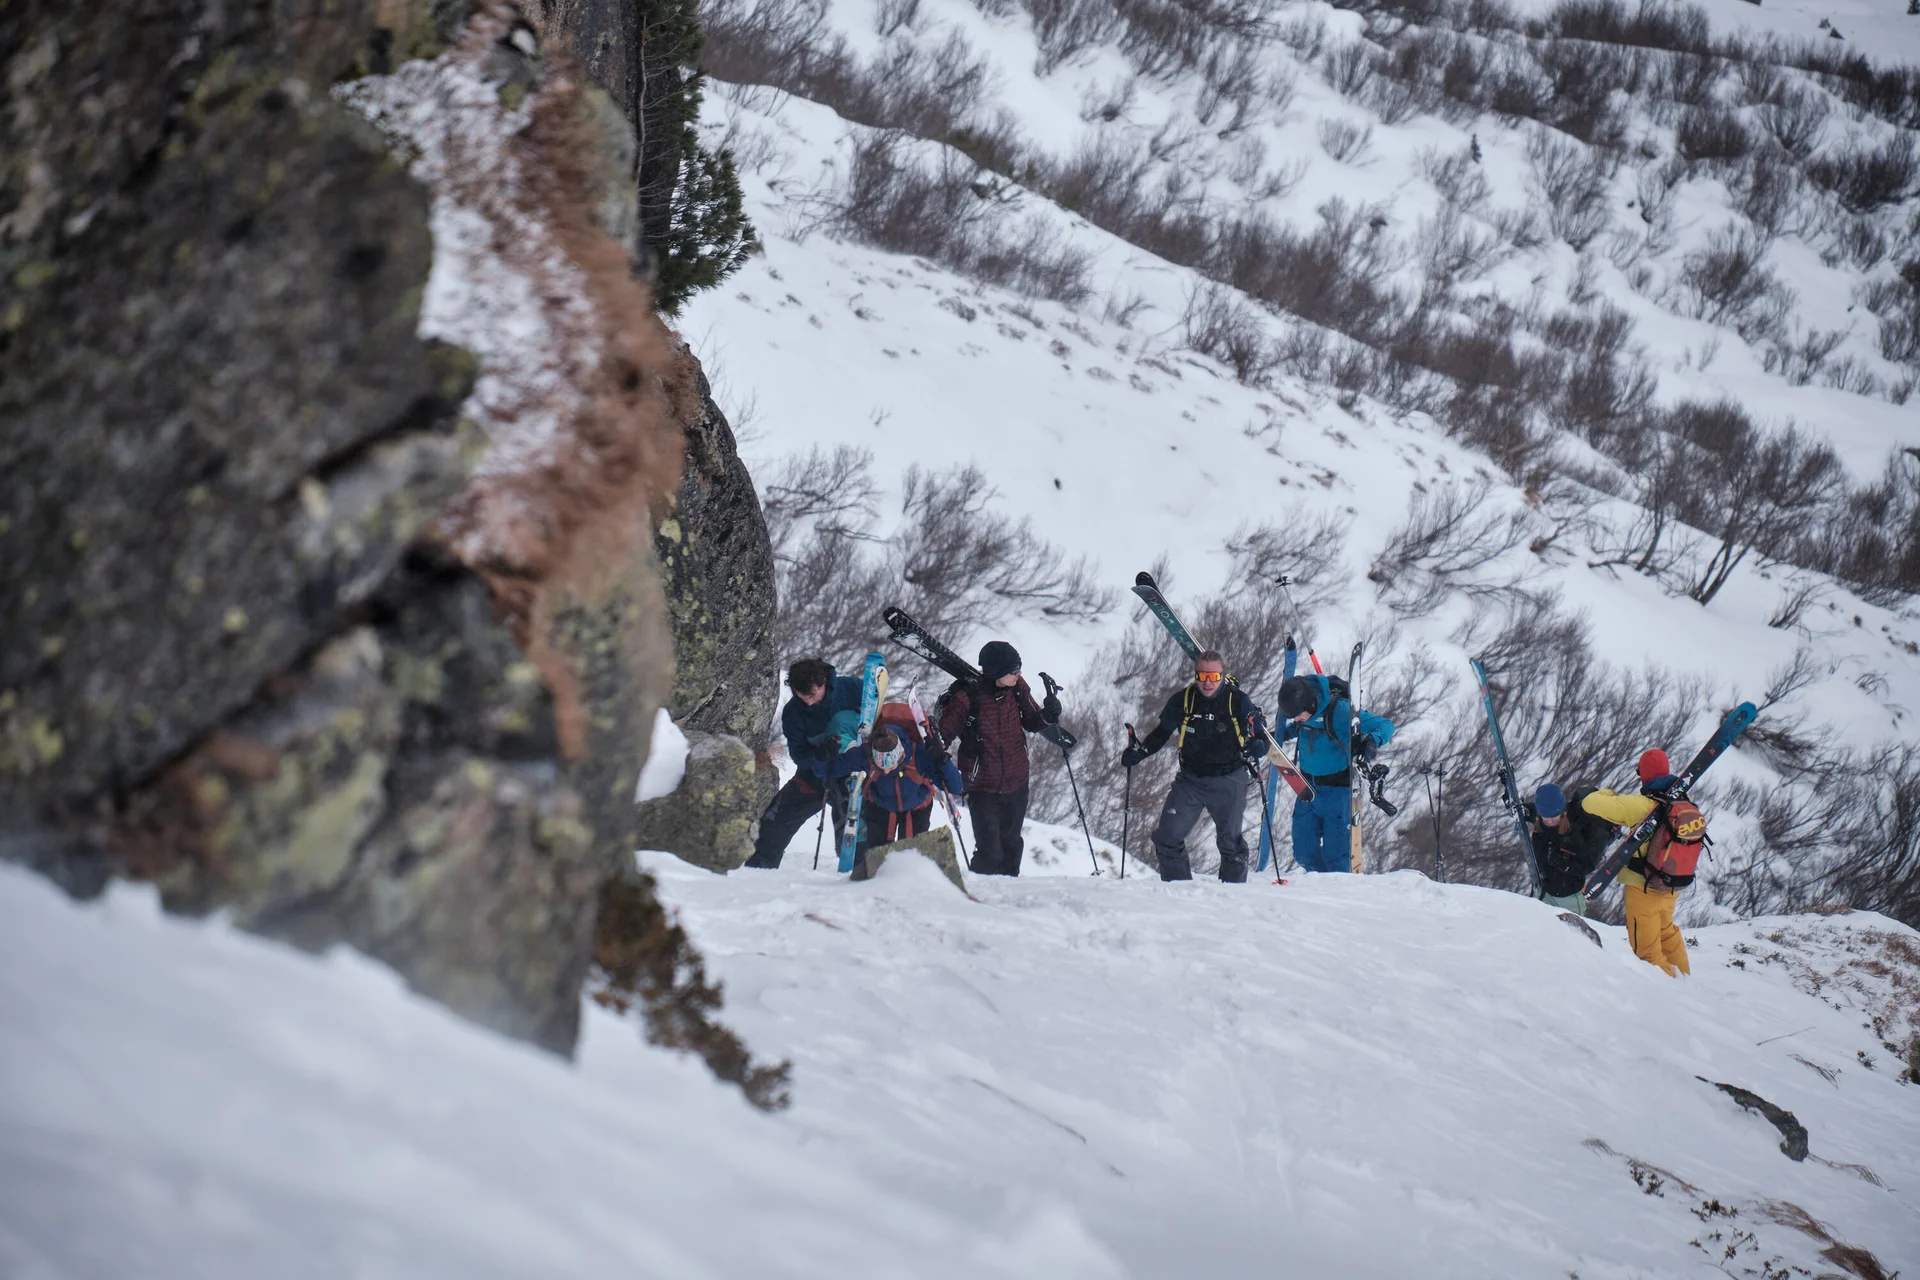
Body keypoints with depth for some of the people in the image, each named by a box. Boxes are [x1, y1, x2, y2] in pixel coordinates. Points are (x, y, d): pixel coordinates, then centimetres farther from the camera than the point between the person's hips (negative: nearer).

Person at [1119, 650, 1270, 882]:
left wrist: (1256, 748, -30)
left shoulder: (1238, 702, -11)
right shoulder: (1182, 701, -5)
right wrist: (1137, 752, -3)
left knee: (1230, 841, 1)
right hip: (1190, 780, 2)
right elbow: (1160, 734, 11)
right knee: (1167, 837, -4)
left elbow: (1261, 739, -6)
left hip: (1228, 782, -2)